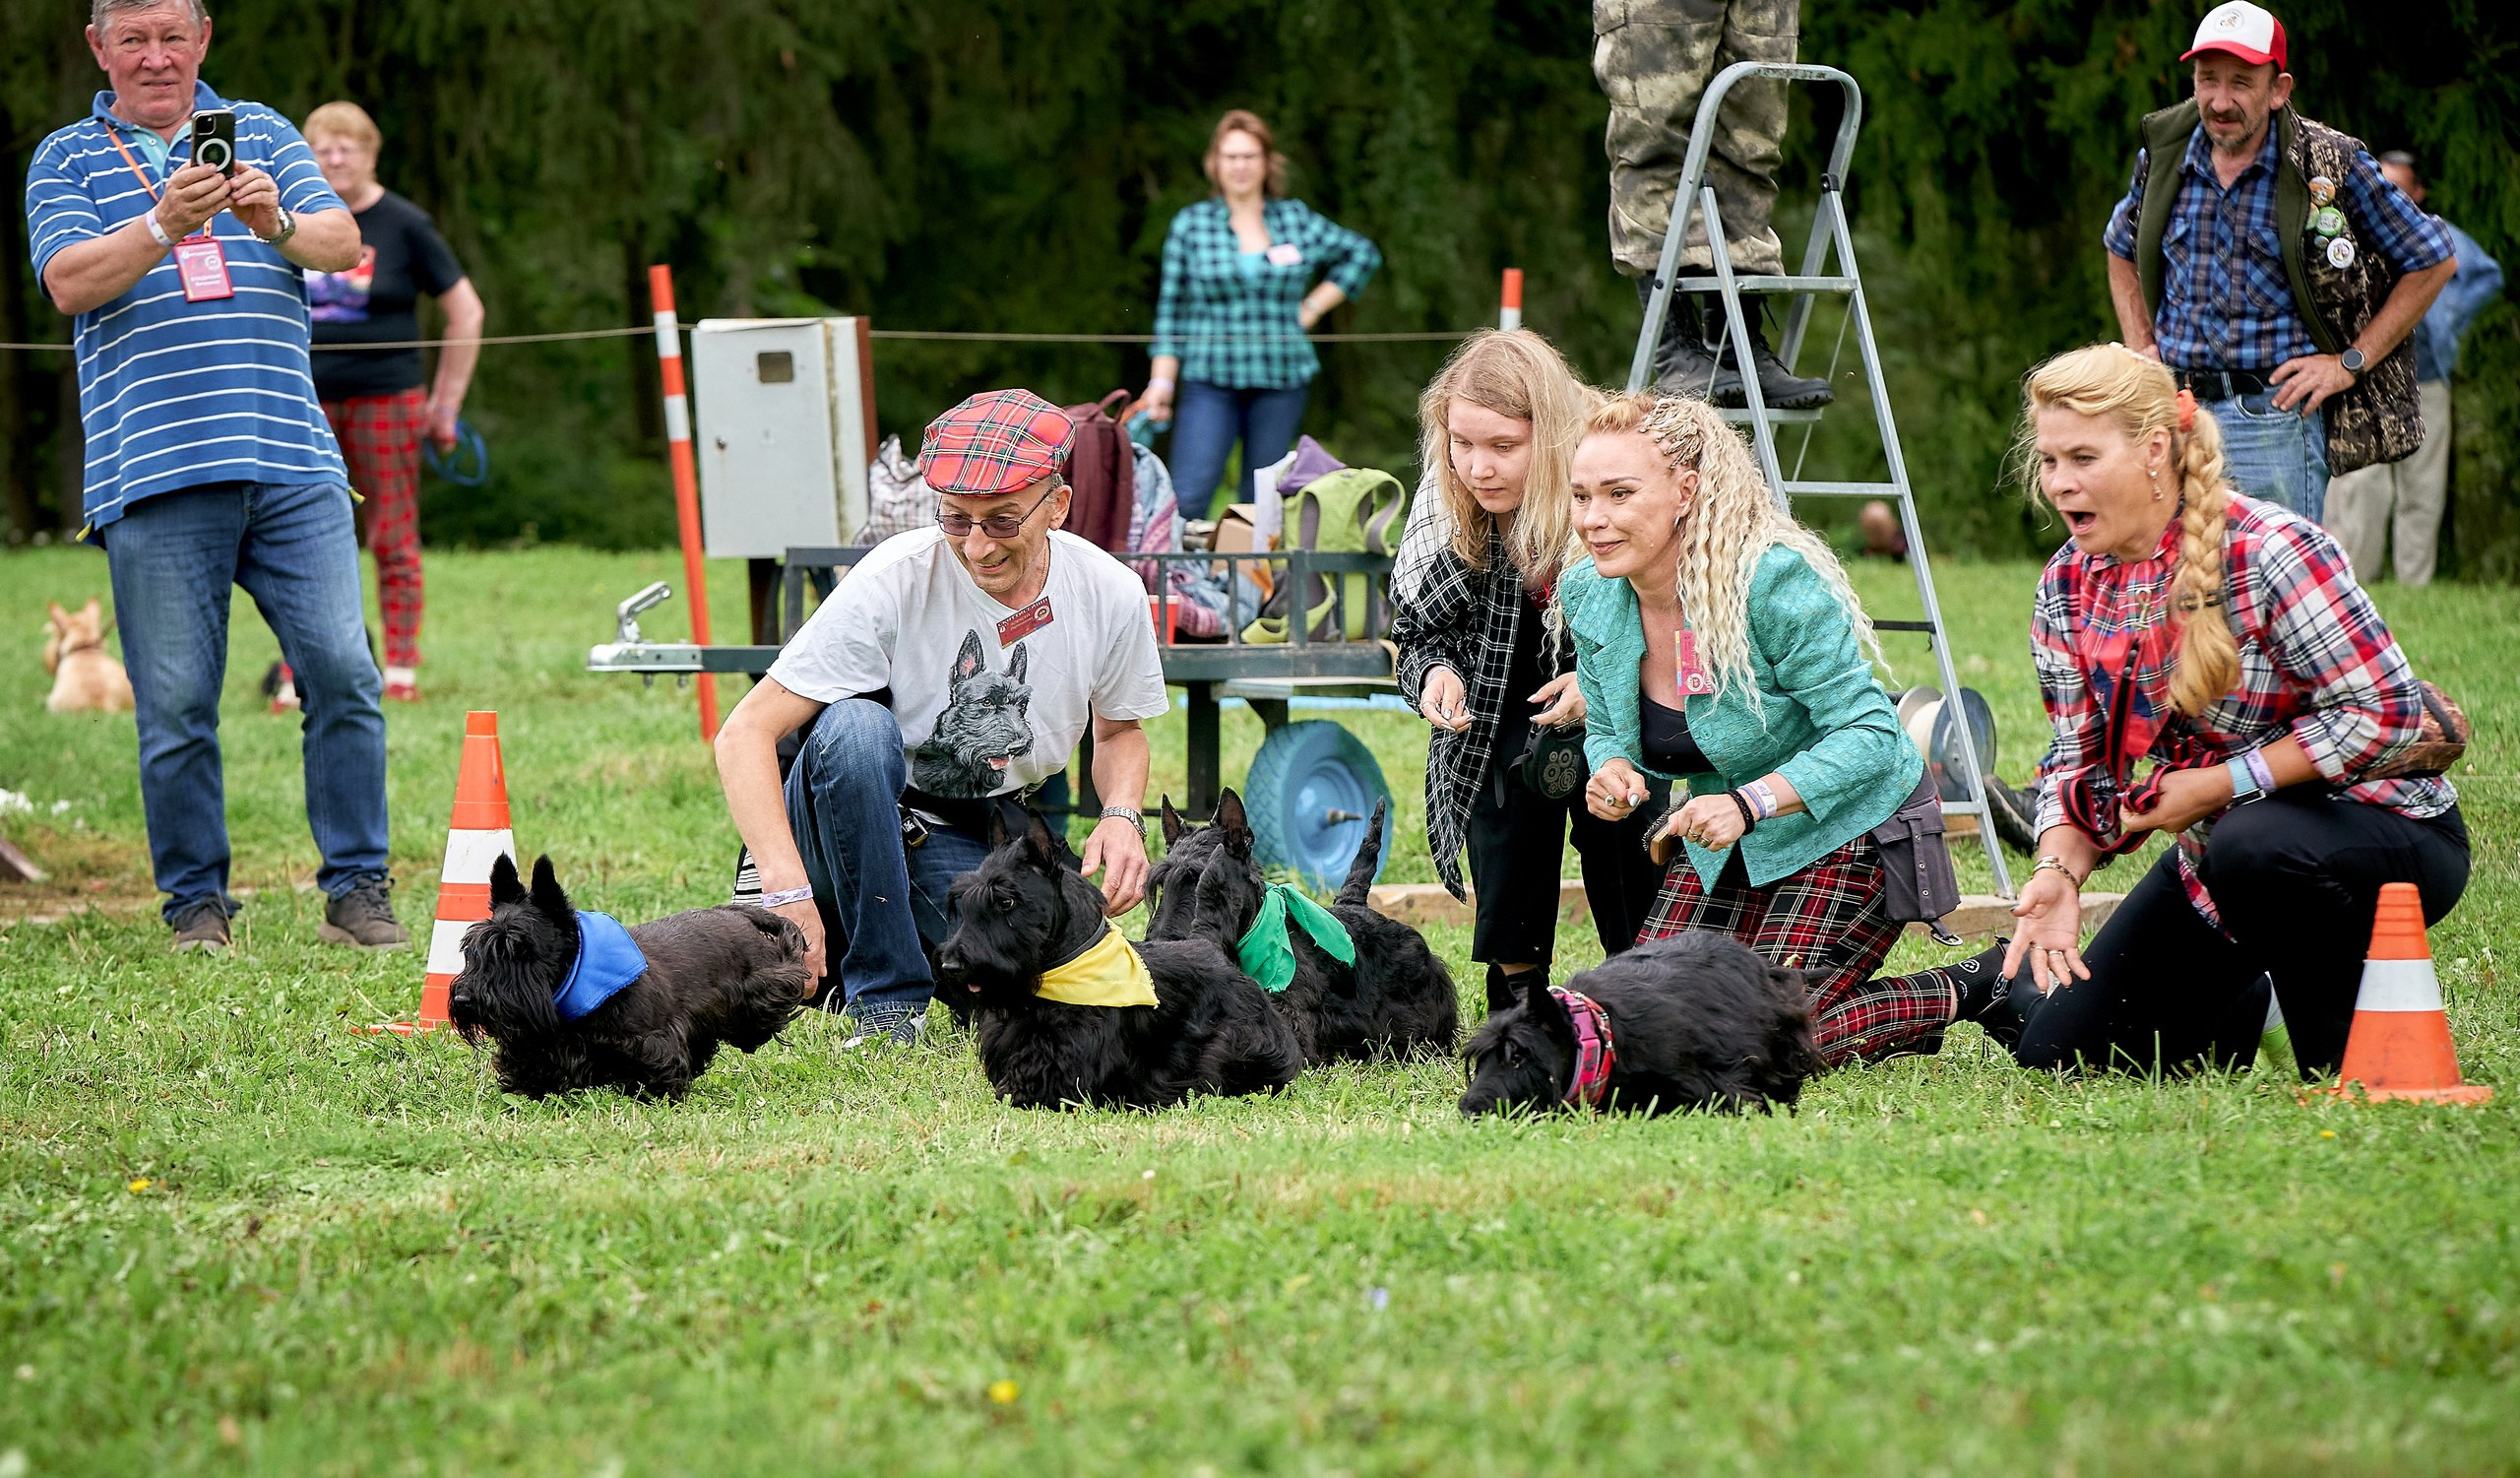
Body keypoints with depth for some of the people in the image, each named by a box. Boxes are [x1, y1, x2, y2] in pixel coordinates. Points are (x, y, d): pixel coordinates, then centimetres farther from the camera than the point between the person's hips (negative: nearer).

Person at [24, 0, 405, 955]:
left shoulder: (260, 133, 16)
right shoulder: (67, 159, 11)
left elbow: (344, 244, 4)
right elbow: (70, 283, -5)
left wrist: (277, 224, -19)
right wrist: (163, 226, -22)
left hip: (291, 462, 1)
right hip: (152, 475, -1)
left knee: (342, 671, -6)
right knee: (176, 703, -2)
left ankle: (357, 888, 3)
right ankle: (195, 902, 9)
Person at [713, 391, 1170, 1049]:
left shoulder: (1111, 595, -10)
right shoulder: (895, 581, -23)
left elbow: (1119, 729, 13)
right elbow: (744, 735, -26)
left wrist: (1123, 817, -10)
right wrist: (788, 891, -39)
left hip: (979, 843, 3)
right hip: (857, 825, -3)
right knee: (856, 726, -37)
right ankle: (885, 998, -22)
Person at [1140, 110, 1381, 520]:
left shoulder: (1297, 220, 8)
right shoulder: (1191, 225, 4)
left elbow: (1363, 254, 21)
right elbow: (1171, 309, 5)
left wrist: (1313, 307, 11)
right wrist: (1162, 380, -3)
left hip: (1281, 381, 2)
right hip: (1209, 382, -2)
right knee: (1189, 494, -16)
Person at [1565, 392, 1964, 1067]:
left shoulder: (1773, 581, -28)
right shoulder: (1587, 597, -8)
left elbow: (1869, 733, -26)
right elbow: (1609, 730, 8)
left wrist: (1753, 801, -38)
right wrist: (1612, 769, -17)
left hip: (1848, 828, -7)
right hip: (1727, 845, 7)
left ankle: (1963, 992, 6)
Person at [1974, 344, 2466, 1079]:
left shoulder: (2267, 551, -23)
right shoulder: (2068, 587, -2)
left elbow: (2383, 712, -24)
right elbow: (2078, 758, 3)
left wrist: (2220, 785, -25)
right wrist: (2059, 869, -17)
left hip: (2388, 829, -7)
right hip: (2219, 847, 7)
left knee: (2251, 845, -41)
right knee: (2057, 1050, 0)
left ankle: (2348, 1066, -18)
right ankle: (2241, 1009, 28)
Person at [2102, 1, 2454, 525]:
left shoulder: (2330, 166, -5)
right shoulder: (2163, 156, 6)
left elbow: (2432, 261, 3)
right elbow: (2121, 248, 27)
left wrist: (2351, 362, -2)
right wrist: (2140, 346, 12)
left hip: (2277, 417, -4)